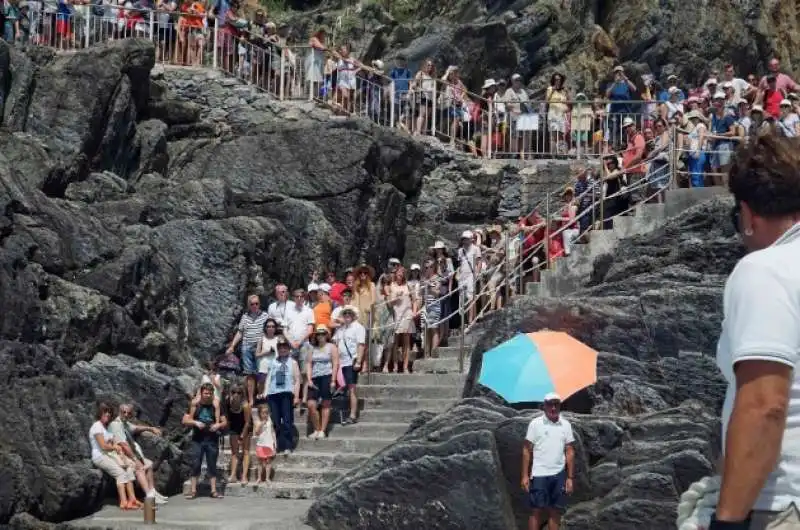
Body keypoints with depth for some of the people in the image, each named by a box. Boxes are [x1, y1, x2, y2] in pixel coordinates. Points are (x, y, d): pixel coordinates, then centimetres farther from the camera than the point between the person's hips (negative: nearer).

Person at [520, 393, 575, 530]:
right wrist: (525, 475, -6)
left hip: (559, 475, 3)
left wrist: (570, 478, 4)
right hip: (539, 474, -3)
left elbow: (569, 452, 8)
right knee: (537, 511, 0)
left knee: (556, 512, 6)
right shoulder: (535, 424, -3)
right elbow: (527, 450, -1)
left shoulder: (566, 425, 5)